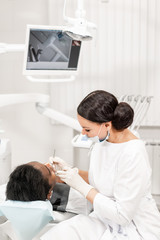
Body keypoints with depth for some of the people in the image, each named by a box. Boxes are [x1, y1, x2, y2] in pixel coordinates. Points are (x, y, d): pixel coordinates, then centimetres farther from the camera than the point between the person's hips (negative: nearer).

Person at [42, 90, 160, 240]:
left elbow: (122, 215, -23)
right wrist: (70, 171, -1)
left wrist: (81, 186, -19)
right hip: (105, 220, 7)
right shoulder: (102, 139, -2)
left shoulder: (133, 155, -26)